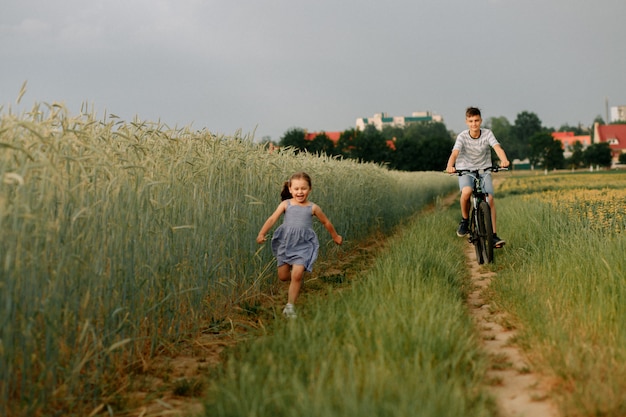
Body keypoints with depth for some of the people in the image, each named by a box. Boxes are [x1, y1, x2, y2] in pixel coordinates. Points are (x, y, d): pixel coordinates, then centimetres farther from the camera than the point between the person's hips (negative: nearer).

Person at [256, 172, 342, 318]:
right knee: (283, 276, 5)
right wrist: (262, 233, -22)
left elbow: (326, 222, 17)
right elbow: (272, 219, -8)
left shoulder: (313, 208, 2)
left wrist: (335, 236, 29)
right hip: (286, 243, 2)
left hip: (304, 244, -2)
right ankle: (297, 277, 39)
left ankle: (290, 306, -4)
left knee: (297, 275, -15)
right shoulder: (286, 204, 1)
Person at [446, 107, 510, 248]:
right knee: (466, 191, -33)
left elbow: (497, 147, -23)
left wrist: (504, 160, -45)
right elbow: (455, 153, -26)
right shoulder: (462, 136, -11)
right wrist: (450, 166, -48)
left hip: (484, 170, 2)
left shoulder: (487, 134, -7)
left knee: (490, 198, -17)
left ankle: (493, 235, -11)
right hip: (465, 170, -2)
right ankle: (465, 220, -7)